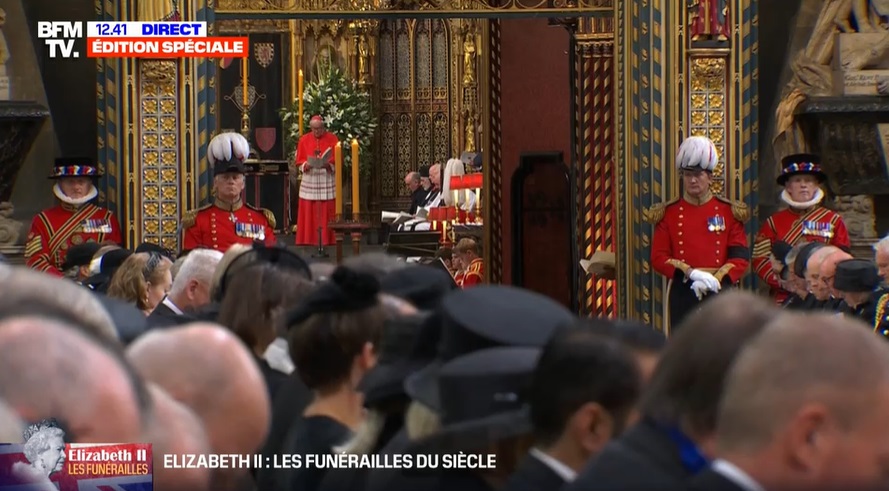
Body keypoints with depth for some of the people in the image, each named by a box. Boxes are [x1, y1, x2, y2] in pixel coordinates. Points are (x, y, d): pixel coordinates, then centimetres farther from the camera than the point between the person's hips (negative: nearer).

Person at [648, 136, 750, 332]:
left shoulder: (728, 212, 6)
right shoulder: (668, 213, 6)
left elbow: (740, 259, 0)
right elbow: (658, 258, 0)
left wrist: (714, 280, -16)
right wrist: (691, 273, -15)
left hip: (719, 292, 0)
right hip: (682, 293, 0)